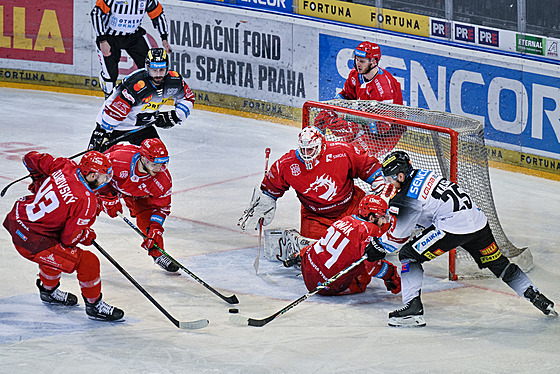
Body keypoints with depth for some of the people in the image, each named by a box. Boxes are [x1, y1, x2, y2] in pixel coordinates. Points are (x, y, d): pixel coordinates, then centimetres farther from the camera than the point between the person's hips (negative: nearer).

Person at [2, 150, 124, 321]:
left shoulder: (65, 166, -4)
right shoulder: (86, 201, -21)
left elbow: (31, 159, 9)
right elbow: (69, 238, -16)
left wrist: (40, 182, 26)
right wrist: (88, 236, 5)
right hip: (31, 241, -9)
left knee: (55, 247, 36)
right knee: (88, 262, -4)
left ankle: (49, 290, 54)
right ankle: (94, 305, 17)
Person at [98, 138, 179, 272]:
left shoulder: (163, 178, -32)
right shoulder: (116, 160, -44)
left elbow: (162, 207, -17)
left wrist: (156, 228, -28)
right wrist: (109, 197, -25)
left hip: (137, 194, 2)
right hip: (110, 184, -2)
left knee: (147, 219, -10)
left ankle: (157, 253, 9)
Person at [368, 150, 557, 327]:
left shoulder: (408, 200, -8)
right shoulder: (423, 174, 16)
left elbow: (398, 235, 1)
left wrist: (378, 247, 16)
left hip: (452, 227, -9)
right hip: (478, 221, 9)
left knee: (408, 255, 1)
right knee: (498, 263, 26)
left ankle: (413, 308, -8)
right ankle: (535, 296, 30)